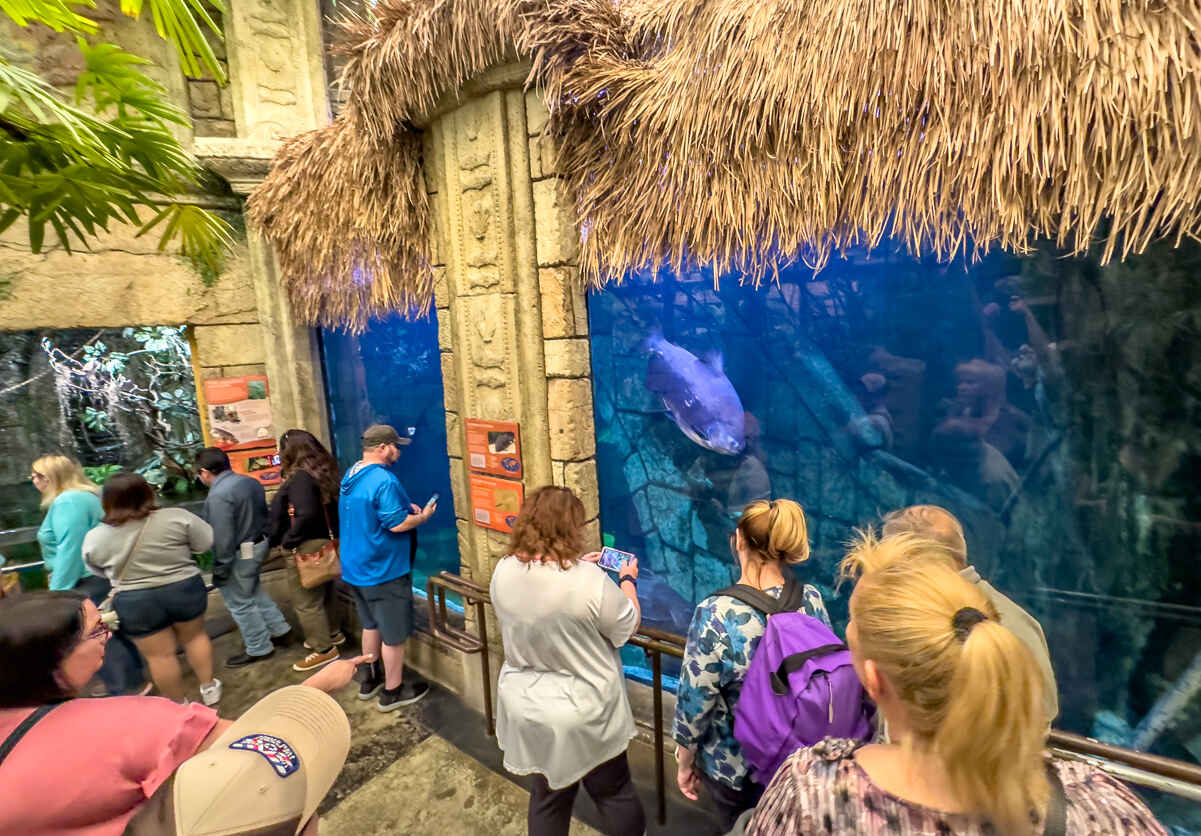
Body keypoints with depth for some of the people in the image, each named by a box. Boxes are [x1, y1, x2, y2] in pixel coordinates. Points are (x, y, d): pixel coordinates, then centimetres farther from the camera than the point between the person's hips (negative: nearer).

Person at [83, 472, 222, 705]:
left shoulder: (95, 538, -6)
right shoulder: (176, 517, -13)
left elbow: (99, 572, 8)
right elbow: (206, 543, -5)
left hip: (135, 602, 0)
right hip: (185, 589, 0)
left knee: (159, 655, 12)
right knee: (194, 636, 20)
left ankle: (178, 706, 26)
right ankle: (209, 688, 29)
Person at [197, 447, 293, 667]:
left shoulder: (218, 495, -24)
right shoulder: (251, 481, 3)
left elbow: (222, 538, -24)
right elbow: (264, 514, 11)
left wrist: (220, 569, -15)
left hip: (240, 554, -9)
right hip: (260, 544, 9)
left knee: (240, 603, 8)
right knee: (254, 591, 26)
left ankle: (259, 649, 21)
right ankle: (279, 630, 33)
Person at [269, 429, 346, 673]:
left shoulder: (300, 477, -20)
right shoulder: (323, 471, 6)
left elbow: (307, 515, -30)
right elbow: (330, 507, 9)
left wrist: (287, 540, -18)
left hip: (307, 547, -9)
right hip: (326, 542, 9)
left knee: (306, 601, 4)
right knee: (324, 592, 22)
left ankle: (324, 649, 14)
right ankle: (330, 634, 38)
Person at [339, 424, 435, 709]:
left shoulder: (350, 476, 6)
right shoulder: (384, 480, -26)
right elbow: (398, 524, -27)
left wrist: (406, 508, 10)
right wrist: (422, 516, -9)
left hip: (355, 567, 9)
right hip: (384, 571, -9)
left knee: (371, 625, 25)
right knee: (393, 634, 7)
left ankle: (370, 679, 39)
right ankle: (393, 691, 21)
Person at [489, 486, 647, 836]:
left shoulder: (503, 572, -11)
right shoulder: (590, 581, -29)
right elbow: (629, 625, -11)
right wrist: (628, 579, 3)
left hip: (526, 708, 5)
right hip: (585, 712, -4)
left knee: (548, 796, 26)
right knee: (614, 792, 22)